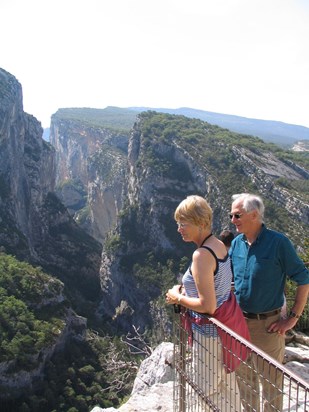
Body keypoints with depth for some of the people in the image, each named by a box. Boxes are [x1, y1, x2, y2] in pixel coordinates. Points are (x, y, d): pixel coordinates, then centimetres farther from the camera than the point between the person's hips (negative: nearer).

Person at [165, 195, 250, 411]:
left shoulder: (202, 255, -26)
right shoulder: (219, 245, 1)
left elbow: (207, 306, -27)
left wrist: (178, 298, -12)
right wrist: (187, 291, 7)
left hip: (210, 331, -9)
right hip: (227, 324, 9)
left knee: (208, 390, 11)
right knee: (227, 383, 23)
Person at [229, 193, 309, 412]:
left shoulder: (278, 242, -15)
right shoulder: (236, 243, 1)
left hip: (268, 325, -5)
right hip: (239, 322, 6)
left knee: (271, 384, 10)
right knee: (245, 380, 21)